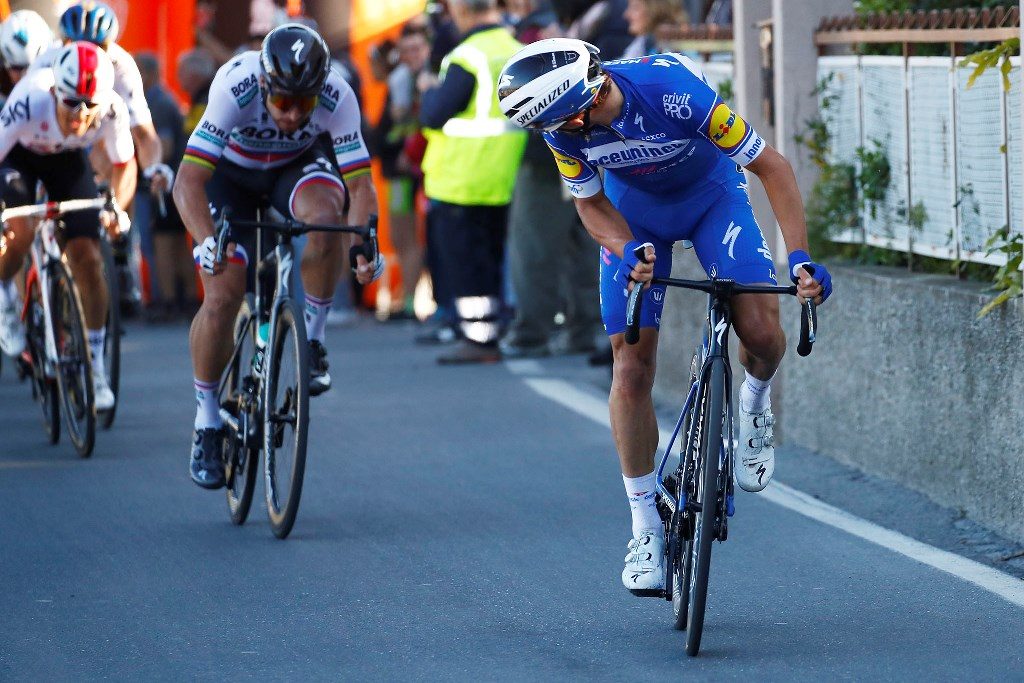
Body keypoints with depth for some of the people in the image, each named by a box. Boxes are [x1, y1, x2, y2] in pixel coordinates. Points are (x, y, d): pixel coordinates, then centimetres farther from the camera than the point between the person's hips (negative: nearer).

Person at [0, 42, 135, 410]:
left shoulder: (112, 110, -33)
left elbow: (124, 164, -14)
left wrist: (116, 207, -32)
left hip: (67, 159, 2)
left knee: (88, 258, -10)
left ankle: (94, 365, 4)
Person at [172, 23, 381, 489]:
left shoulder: (337, 98, -30)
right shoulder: (235, 89, -36)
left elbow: (359, 184, -29)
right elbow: (189, 180, -40)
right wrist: (207, 240, -56)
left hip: (297, 167, 1)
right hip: (231, 175, -1)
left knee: (325, 213, -35)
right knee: (222, 297, -17)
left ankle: (313, 338, -14)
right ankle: (207, 425, 2)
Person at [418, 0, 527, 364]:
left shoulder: (467, 57, -16)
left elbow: (434, 115, -17)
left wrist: (429, 89, 5)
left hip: (463, 180, -8)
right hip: (504, 180, 8)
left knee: (463, 261, -2)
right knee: (490, 259, 15)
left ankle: (478, 337, -5)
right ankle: (489, 334, 18)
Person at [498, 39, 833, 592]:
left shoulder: (674, 91, -39)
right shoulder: (563, 123, -27)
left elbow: (771, 166, -29)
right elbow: (591, 204, -9)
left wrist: (800, 256, -37)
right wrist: (630, 252, -31)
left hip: (711, 197, -2)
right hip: (634, 216, 2)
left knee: (760, 331, -24)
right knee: (632, 368, -6)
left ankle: (755, 403, 12)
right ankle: (645, 527, 6)